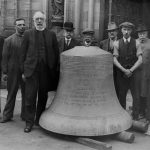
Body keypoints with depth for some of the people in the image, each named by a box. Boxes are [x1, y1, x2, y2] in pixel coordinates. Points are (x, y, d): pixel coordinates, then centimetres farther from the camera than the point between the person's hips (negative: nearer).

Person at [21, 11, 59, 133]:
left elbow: (56, 53, 8)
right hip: (31, 69, -1)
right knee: (30, 96, -2)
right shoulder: (28, 34, 6)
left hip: (46, 70, 1)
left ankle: (39, 120, 26)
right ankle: (29, 122, 11)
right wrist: (23, 71, 1)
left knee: (43, 97, 10)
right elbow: (23, 53, 6)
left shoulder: (51, 34, 8)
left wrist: (55, 70, 2)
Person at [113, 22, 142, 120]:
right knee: (121, 96, 6)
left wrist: (131, 70, -12)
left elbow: (140, 60, -2)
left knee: (136, 96, 1)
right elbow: (115, 60, -1)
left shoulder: (136, 43, 2)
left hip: (134, 72, 0)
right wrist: (124, 70, -13)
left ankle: (135, 118, 11)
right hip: (121, 72, 0)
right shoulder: (117, 44, 3)